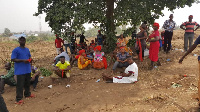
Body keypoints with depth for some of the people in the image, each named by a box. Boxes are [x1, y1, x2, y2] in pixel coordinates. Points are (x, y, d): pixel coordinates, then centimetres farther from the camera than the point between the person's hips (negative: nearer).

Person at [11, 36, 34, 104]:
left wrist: (29, 59, -2)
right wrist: (22, 60, -23)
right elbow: (13, 59, -13)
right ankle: (19, 99, 5)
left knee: (27, 83, 18)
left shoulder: (27, 49, 12)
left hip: (28, 70, 6)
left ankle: (27, 94, 36)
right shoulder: (16, 50, -8)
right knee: (20, 84, -4)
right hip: (20, 70, -6)